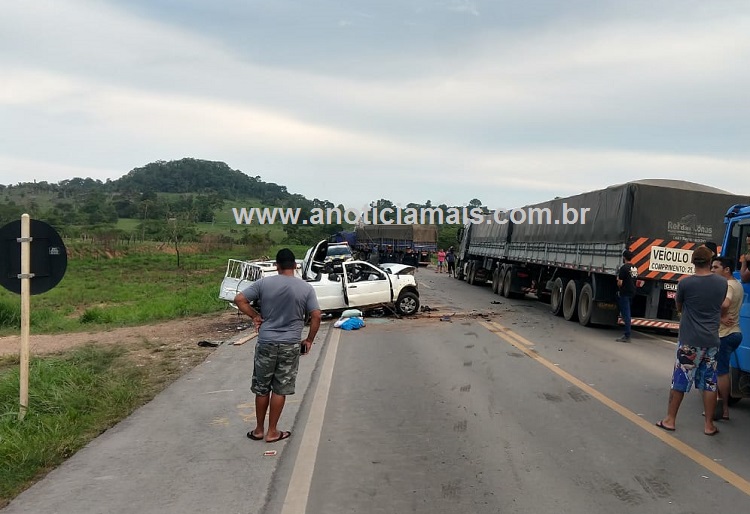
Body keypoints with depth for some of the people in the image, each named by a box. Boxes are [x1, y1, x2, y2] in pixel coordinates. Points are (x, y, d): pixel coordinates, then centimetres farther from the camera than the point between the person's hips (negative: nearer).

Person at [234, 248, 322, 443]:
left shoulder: (264, 283, -4)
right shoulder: (306, 288, -4)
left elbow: (239, 299, -5)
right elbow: (316, 316, -6)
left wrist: (255, 316, 6)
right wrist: (309, 340, 6)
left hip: (266, 343, 1)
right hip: (290, 345, 0)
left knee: (262, 388, 14)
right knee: (280, 390, 8)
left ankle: (259, 429, 25)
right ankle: (272, 432, 16)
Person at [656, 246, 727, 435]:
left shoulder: (685, 283, -11)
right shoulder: (722, 282, 0)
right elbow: (720, 304, 14)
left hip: (689, 341, -3)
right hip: (712, 340, 3)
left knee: (679, 381, 6)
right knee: (710, 384, 10)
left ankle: (670, 420, 15)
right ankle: (709, 424, 16)